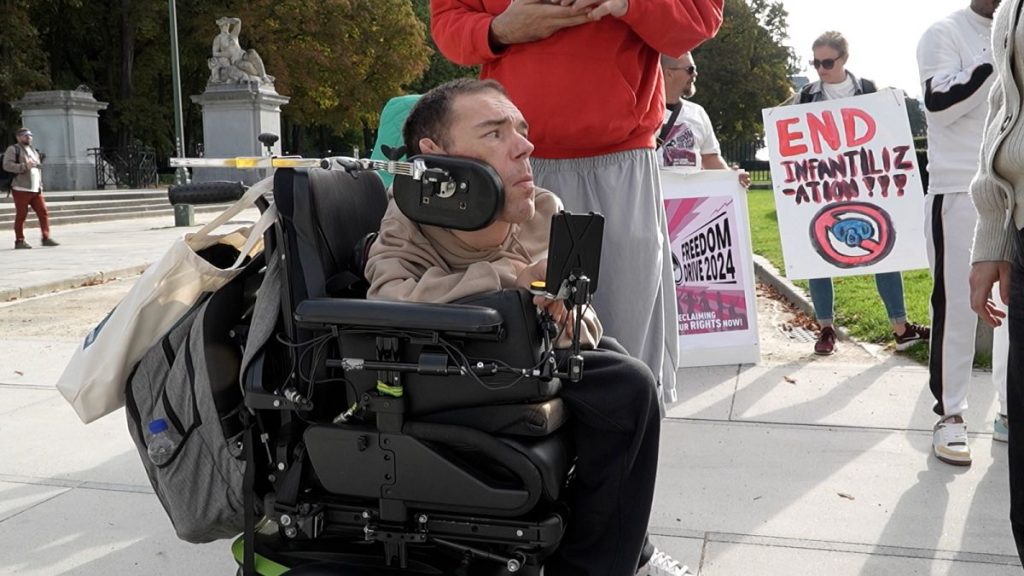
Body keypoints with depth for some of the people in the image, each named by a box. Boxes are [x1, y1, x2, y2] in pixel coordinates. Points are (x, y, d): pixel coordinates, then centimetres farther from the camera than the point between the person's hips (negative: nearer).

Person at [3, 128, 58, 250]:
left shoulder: (33, 151, 22)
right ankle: (19, 241, 5)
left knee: (43, 212, -2)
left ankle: (46, 238, -1)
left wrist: (40, 186, 19)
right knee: (21, 215, -2)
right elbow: (7, 165, -14)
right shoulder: (13, 149, -1)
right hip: (21, 189, -6)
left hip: (36, 190, 6)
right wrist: (25, 166, -21)